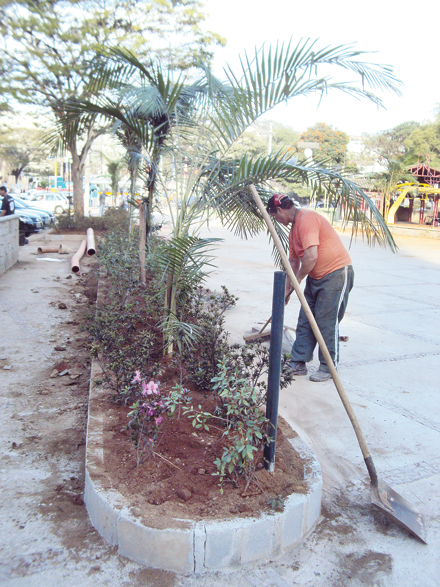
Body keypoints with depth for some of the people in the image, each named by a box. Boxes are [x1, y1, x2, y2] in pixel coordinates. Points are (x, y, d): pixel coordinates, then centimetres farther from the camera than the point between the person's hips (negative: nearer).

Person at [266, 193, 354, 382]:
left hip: (336, 273, -10)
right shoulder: (294, 228, 14)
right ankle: (298, 363, 16)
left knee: (327, 322, -5)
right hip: (315, 277, 10)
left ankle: (328, 367, 8)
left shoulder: (307, 219, -19)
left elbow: (311, 257, -27)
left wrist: (296, 281, -14)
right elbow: (294, 262, 21)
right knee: (305, 321, 8)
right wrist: (287, 289, 21)